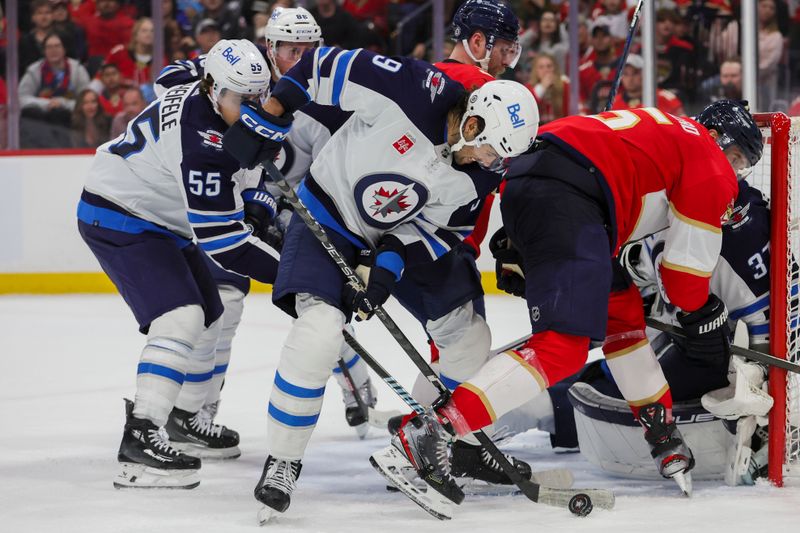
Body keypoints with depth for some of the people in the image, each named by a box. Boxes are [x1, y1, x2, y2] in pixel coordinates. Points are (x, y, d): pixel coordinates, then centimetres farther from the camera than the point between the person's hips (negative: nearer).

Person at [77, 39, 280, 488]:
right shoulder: (200, 137, -33)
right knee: (181, 318, -25)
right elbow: (220, 237, -33)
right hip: (119, 219, -11)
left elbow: (239, 176, 18)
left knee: (208, 318, 20)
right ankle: (140, 439, -31)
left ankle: (183, 416, 40)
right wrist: (287, 271, -31)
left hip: (163, 220, 11)